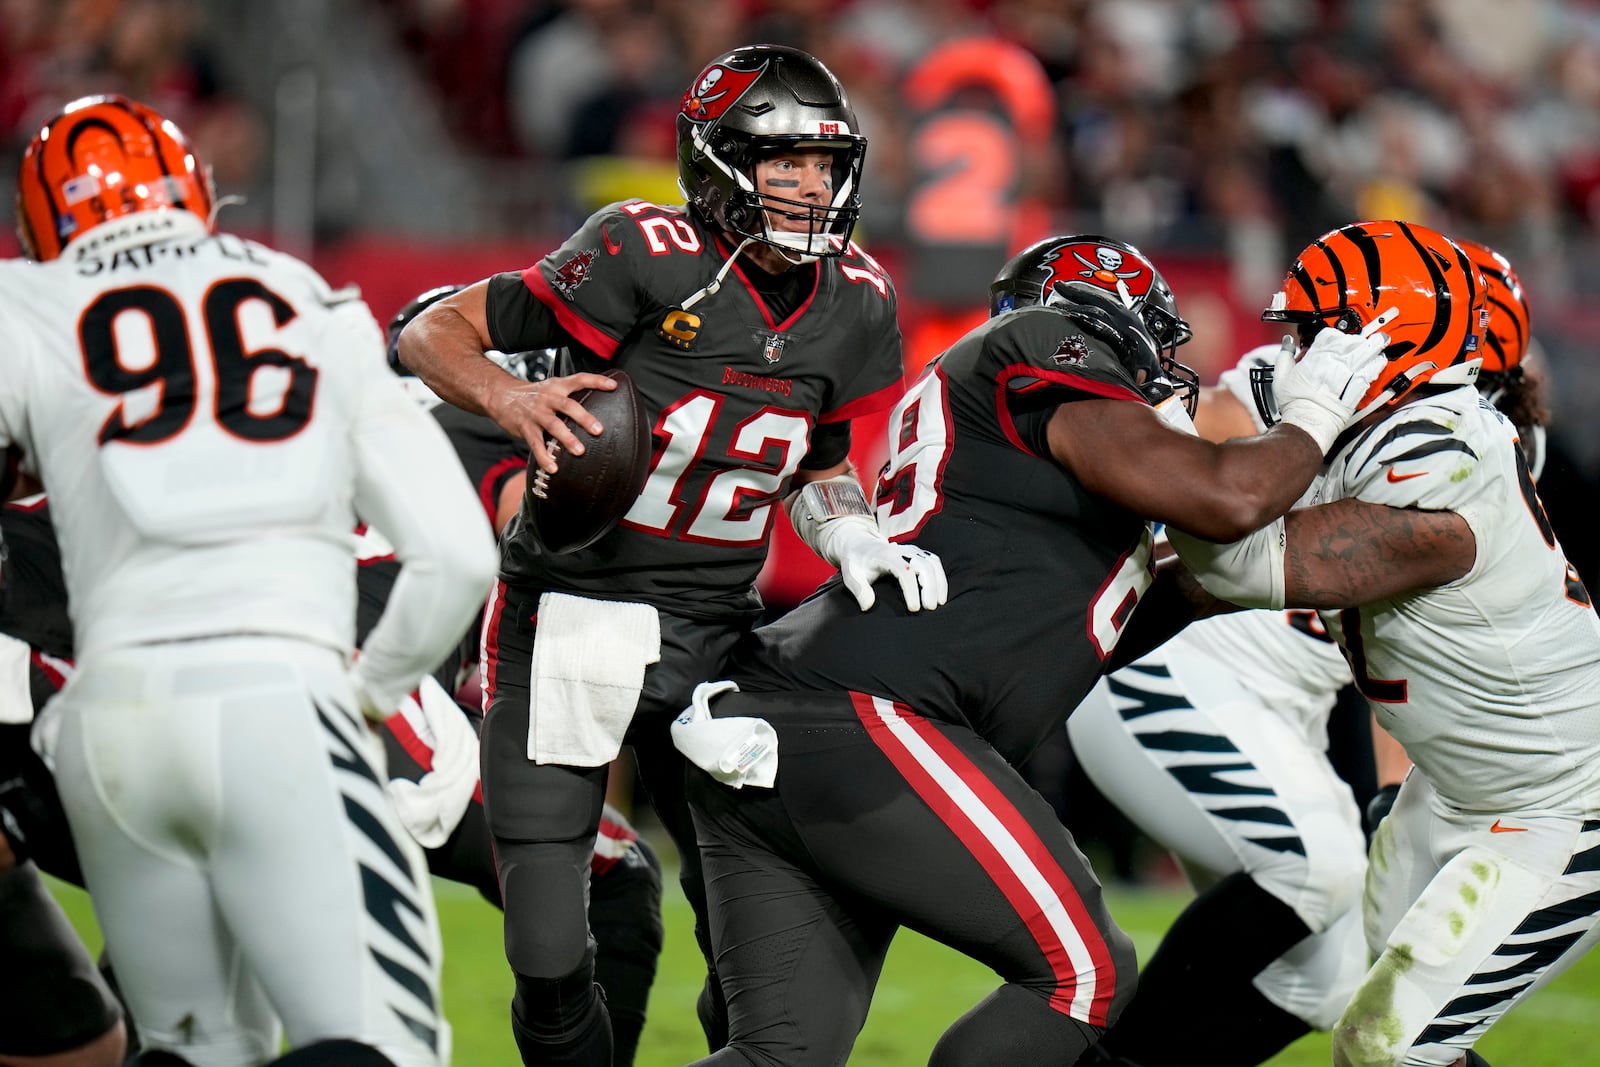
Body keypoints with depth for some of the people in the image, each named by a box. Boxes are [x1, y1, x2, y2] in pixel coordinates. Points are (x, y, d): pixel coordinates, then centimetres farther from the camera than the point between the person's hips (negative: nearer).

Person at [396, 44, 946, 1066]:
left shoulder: (854, 306, 2)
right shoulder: (647, 257, -16)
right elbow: (433, 332, -12)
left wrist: (853, 535, -2)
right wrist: (511, 399, -31)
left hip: (711, 637, 4)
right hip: (569, 623, -4)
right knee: (550, 959, -6)